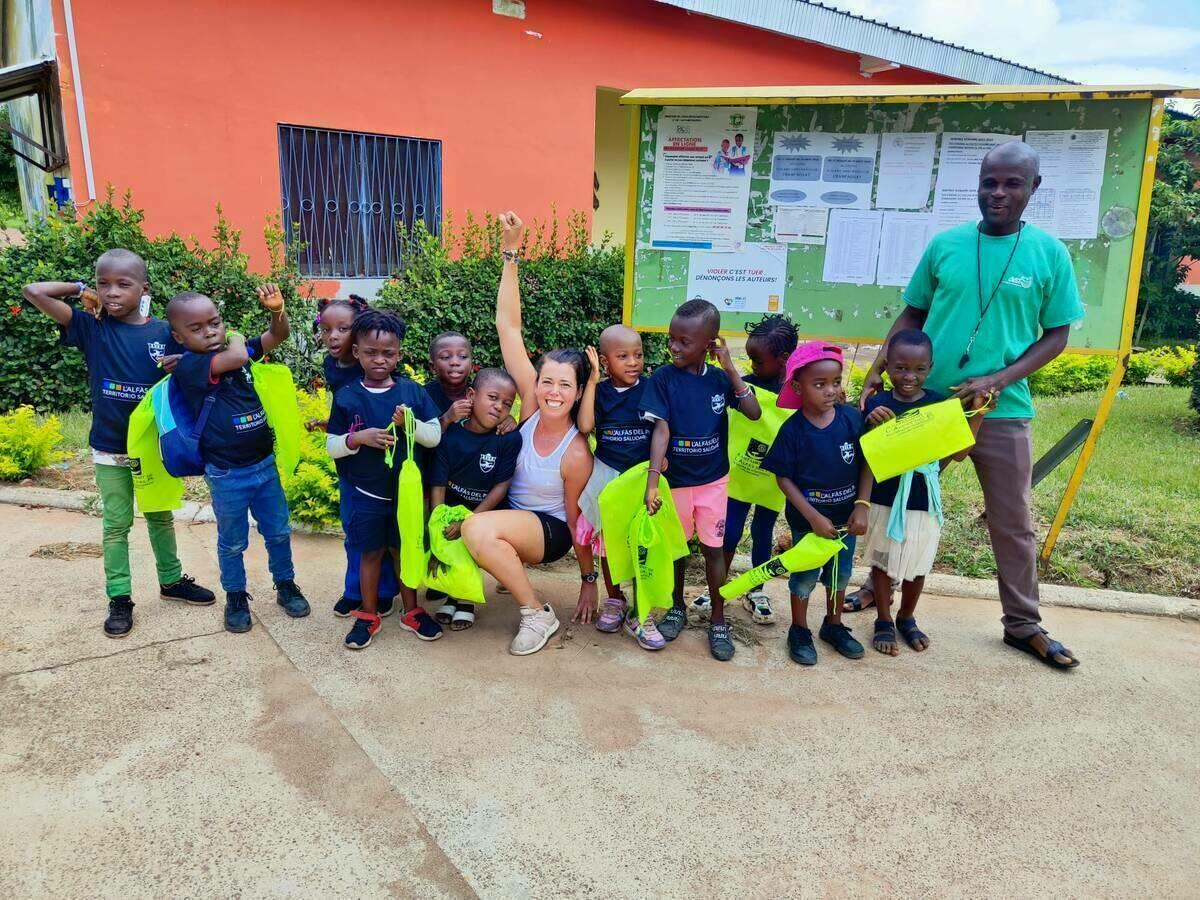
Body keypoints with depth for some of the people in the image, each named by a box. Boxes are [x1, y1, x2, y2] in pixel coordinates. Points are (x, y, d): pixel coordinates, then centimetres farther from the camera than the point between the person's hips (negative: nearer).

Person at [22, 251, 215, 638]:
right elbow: (34, 291, -12)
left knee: (160, 518, 17)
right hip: (109, 450, -1)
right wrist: (81, 289, -4)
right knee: (116, 525, 8)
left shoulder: (164, 332, -6)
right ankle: (119, 598, 18)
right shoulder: (91, 328, -7)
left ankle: (172, 580, 33)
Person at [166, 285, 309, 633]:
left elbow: (279, 336, 2)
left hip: (265, 464, 5)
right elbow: (237, 357, -32)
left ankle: (286, 586, 37)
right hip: (227, 475, -5)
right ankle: (236, 598, 34)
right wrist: (236, 339, -11)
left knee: (279, 532, 19)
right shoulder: (188, 366, -18)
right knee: (233, 543, 14)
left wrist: (277, 310, -18)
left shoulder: (237, 349, 0)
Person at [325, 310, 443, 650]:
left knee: (405, 550, 14)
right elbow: (332, 447, -3)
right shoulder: (346, 397, -7)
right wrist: (359, 437, -21)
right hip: (365, 494, 0)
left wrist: (410, 424, -23)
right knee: (370, 553, 11)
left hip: (405, 491, 1)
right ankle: (368, 616, 27)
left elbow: (435, 436, -5)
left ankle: (411, 612, 30)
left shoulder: (412, 391, -6)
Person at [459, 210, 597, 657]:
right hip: (510, 517, 7)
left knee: (477, 530, -33)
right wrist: (510, 254, -28)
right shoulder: (531, 404, -16)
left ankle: (538, 614, -15)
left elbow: (577, 517, -12)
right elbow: (508, 327, -21)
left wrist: (589, 580, -3)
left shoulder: (576, 453, -25)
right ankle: (512, 565, 13)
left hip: (549, 529, -6)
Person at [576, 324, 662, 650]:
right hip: (607, 476, 1)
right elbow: (585, 426, -19)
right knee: (609, 543, 13)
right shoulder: (599, 391, -5)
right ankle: (614, 601, 32)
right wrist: (593, 378, -19)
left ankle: (639, 613, 12)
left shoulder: (651, 388, -5)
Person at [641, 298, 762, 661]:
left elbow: (754, 413, -14)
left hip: (713, 480, 1)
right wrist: (652, 481, -28)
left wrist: (730, 368, -17)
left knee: (713, 549, 8)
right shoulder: (663, 378, -13)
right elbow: (661, 430, -19)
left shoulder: (720, 378, -5)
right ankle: (678, 608, 35)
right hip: (675, 480, -1)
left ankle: (718, 621, 22)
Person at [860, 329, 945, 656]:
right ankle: (883, 621, 32)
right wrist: (873, 426, -24)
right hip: (883, 499, -1)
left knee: (917, 565, 16)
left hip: (923, 502, 1)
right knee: (882, 562, 14)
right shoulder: (876, 404, -8)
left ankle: (907, 618, 39)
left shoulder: (940, 404, -6)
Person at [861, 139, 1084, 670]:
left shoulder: (1050, 254, -3)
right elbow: (912, 314, 6)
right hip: (928, 402, 1)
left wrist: (999, 380, -15)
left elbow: (1057, 335, 0)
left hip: (1003, 411, -1)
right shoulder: (945, 244, -1)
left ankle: (1023, 625, 25)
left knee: (1012, 522, 9)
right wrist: (878, 369, -7)